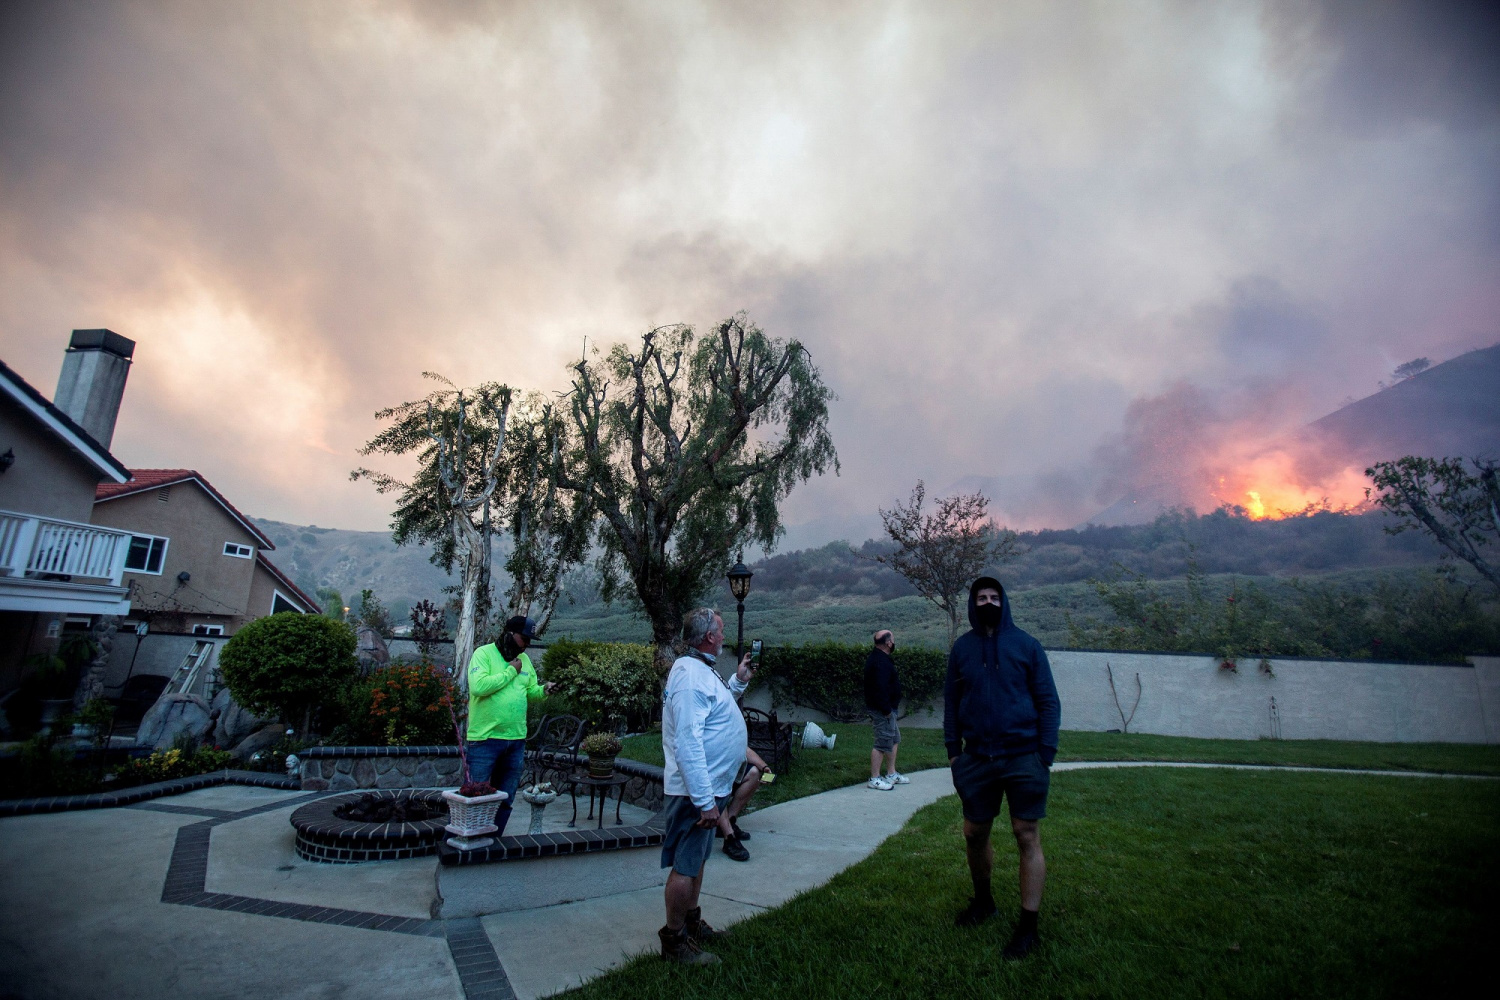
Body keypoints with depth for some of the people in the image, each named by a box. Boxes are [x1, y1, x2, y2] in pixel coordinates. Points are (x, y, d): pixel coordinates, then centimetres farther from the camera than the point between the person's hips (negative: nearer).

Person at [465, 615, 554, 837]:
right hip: (485, 739, -6)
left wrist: (543, 690, -5)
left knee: (506, 800, 15)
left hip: (516, 740, 7)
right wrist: (510, 671, -17)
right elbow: (478, 686, -24)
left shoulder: (524, 659, 11)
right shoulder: (483, 653, -9)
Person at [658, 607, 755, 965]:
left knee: (696, 860, 22)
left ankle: (692, 922, 37)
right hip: (697, 791, -11)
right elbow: (688, 743, -29)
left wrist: (738, 682, 15)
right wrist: (705, 800, -28)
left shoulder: (700, 670, 10)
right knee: (685, 866, 3)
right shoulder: (691, 675, -24)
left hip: (706, 788, 11)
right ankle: (674, 941, 17)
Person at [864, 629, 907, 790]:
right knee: (883, 743, -5)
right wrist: (886, 710, -24)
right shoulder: (881, 662, -22)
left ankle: (891, 774, 30)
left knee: (894, 739, 20)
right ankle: (874, 779, 3)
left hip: (886, 709, 11)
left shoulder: (877, 658, 13)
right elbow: (880, 688, -29)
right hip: (882, 710, -11)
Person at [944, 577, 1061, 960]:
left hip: (1023, 757, -3)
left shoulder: (1025, 645, -2)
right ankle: (982, 901, 36)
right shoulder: (962, 648, 5)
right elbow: (951, 702, 10)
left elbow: (1048, 701, -1)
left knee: (1027, 836, 2)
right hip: (977, 758, 3)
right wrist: (953, 750, 5)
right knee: (974, 834, 12)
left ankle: (1028, 926, 15)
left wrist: (1046, 753, -8)